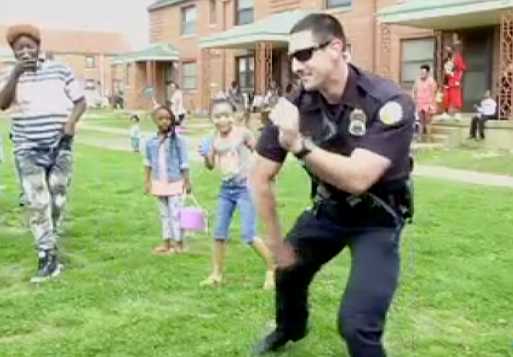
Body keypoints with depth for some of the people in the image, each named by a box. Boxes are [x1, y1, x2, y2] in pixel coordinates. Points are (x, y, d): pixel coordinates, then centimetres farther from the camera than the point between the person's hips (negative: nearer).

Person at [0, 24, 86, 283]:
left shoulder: (61, 70, 2)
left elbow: (80, 101, 5)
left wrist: (71, 121, -13)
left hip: (60, 147, 1)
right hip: (28, 150, 0)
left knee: (57, 201, 9)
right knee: (37, 203, -8)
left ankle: (48, 246, 29)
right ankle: (47, 257, -4)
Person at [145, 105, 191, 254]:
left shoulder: (178, 140, -10)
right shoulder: (151, 142, 1)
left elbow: (184, 163, -8)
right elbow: (148, 163, 10)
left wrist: (187, 181, -8)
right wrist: (148, 181, 10)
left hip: (175, 182, -5)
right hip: (159, 183, 5)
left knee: (175, 213, -3)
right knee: (164, 214, 14)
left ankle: (179, 244, 8)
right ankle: (166, 243, 24)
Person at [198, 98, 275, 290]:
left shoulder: (243, 133, -13)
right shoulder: (213, 139, 0)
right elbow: (211, 166, 7)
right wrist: (206, 155, -13)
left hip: (245, 188, -5)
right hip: (226, 189, 6)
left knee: (249, 235, -8)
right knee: (219, 232, 10)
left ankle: (272, 269, 9)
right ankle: (216, 274, 24)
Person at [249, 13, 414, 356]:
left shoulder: (389, 103, -28)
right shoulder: (294, 107, -16)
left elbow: (357, 179, -37)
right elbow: (260, 178, -7)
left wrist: (299, 144, -47)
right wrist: (277, 243, -3)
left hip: (377, 220, -5)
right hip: (327, 210, 5)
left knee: (356, 325, -17)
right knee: (288, 270, 23)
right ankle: (290, 329, 57)